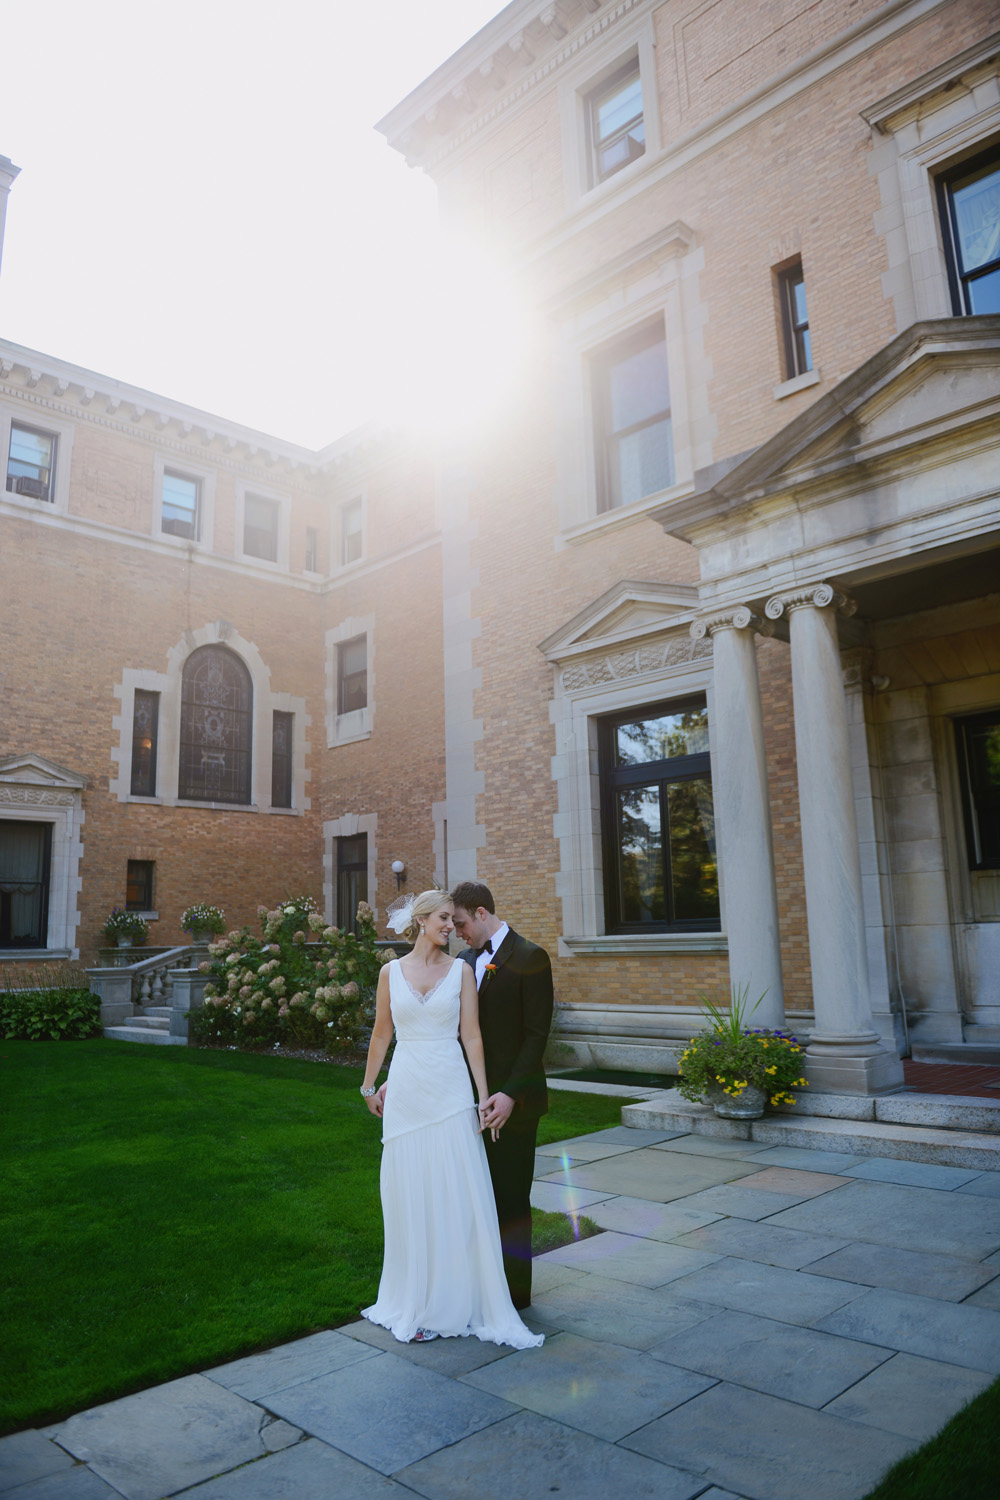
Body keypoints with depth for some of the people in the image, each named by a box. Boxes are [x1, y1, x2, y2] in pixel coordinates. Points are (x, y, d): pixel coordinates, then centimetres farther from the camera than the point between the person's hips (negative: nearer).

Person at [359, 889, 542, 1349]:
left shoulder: (460, 970, 0)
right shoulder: (392, 972, 2)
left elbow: (472, 1036, -1)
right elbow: (381, 1034, 11)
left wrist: (484, 1095, -4)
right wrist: (369, 1085, 17)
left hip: (449, 1091, -1)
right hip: (406, 1091, 1)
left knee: (460, 1197, 2)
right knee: (410, 1198, 8)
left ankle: (462, 1298, 17)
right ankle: (417, 1303, 24)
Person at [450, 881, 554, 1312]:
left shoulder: (529, 958, -11)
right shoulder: (465, 960, 9)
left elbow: (536, 1033, -14)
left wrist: (510, 1094, -20)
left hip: (511, 1102, -6)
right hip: (473, 1099, 6)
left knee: (511, 1199, 7)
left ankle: (516, 1293, 23)